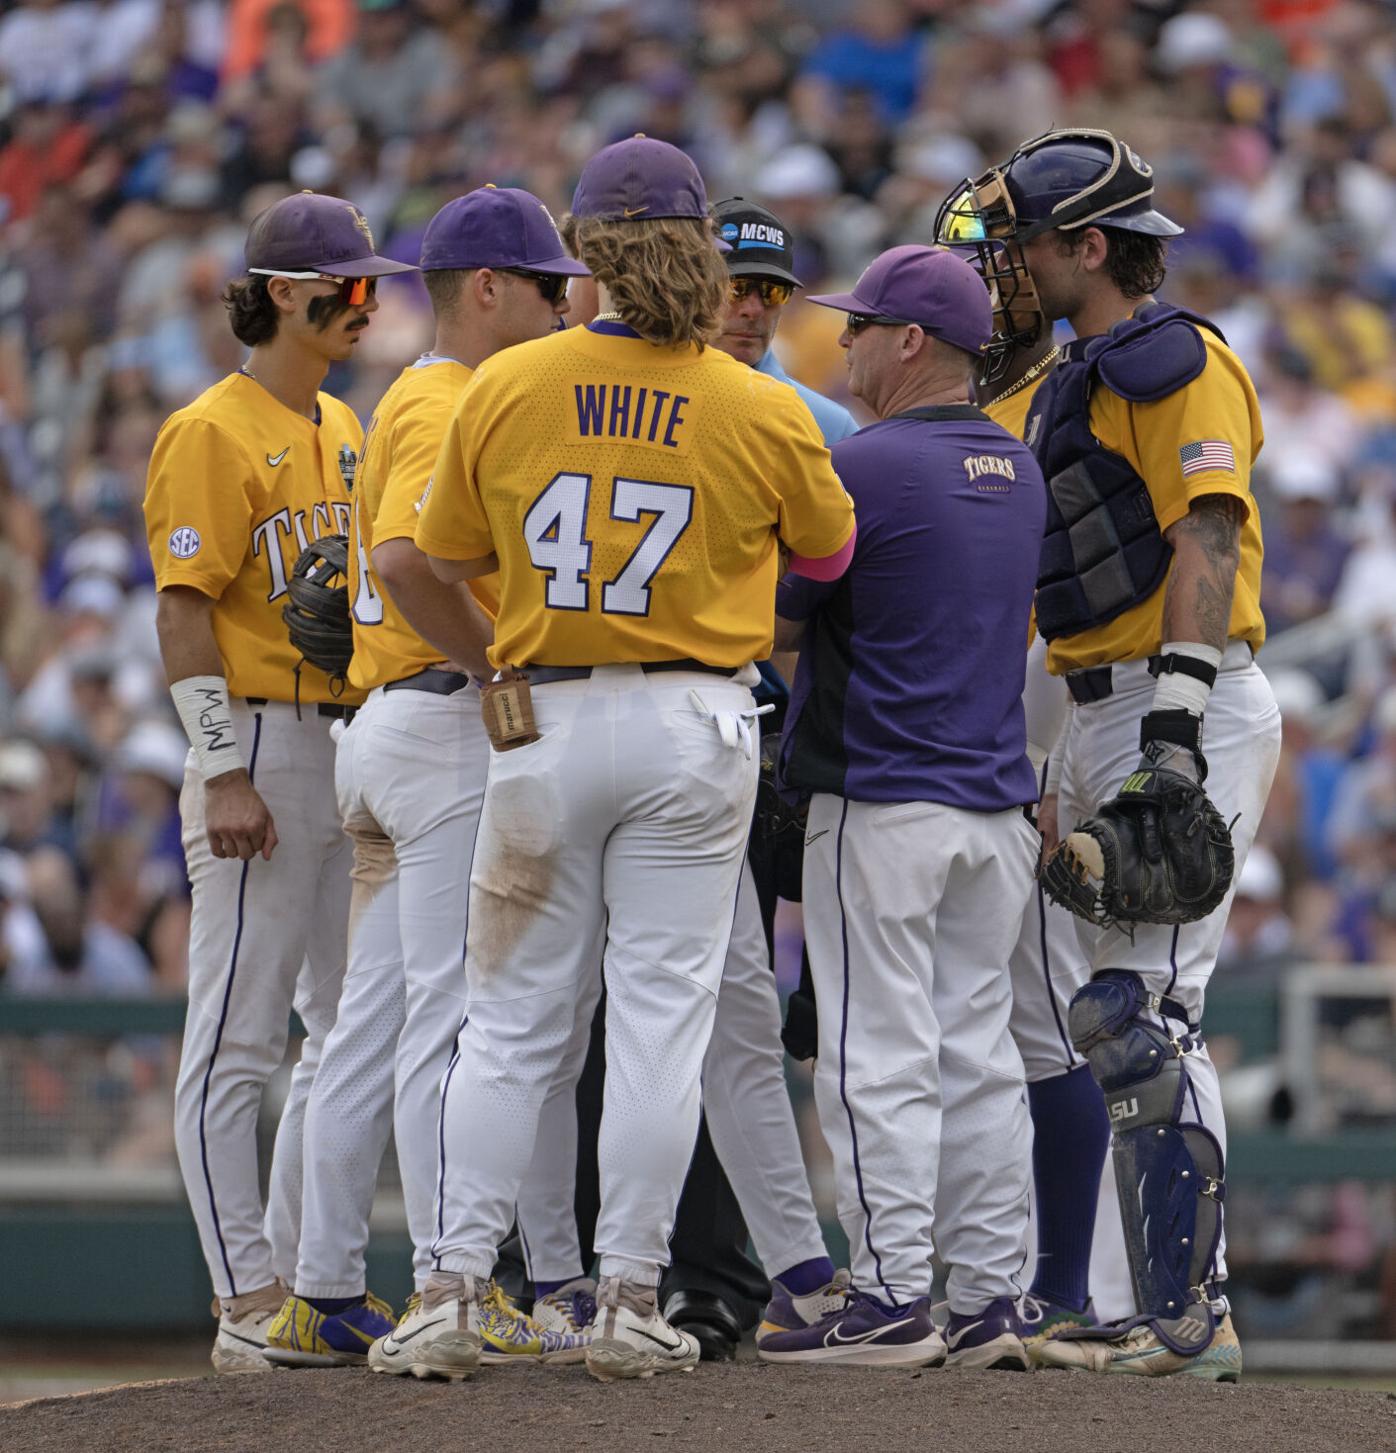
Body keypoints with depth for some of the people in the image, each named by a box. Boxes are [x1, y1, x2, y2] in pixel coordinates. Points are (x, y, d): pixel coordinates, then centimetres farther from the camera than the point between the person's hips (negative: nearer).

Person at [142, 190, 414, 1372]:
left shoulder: (345, 430, 18)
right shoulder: (213, 433, -8)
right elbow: (186, 612, -13)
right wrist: (224, 774, -20)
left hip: (356, 745, 9)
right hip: (262, 745, -9)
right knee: (238, 1039, -6)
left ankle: (299, 1281, 16)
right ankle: (247, 1305, -6)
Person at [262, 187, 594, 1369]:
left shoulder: (416, 401, 21)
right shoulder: (451, 408, -11)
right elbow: (407, 560, -26)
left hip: (388, 728, 10)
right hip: (451, 730, -10)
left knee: (375, 1023, 9)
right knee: (453, 1018, -10)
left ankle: (326, 1301, 10)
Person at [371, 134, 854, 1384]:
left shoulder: (505, 390, -2)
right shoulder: (763, 412, -4)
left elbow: (446, 557, 7)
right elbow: (831, 551, 11)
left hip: (545, 719, 1)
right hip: (693, 728, -1)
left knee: (510, 1020, 7)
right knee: (661, 1016, 2)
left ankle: (457, 1291, 2)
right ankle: (630, 1304, 2)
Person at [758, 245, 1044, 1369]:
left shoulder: (870, 465, -13)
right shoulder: (1019, 471, 12)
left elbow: (779, 618, -8)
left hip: (884, 802, -8)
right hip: (1000, 806, 8)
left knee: (880, 1055, -5)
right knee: (978, 1053, 9)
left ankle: (894, 1297, -6)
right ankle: (990, 1301, 9)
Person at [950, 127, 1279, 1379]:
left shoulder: (1177, 362, -9)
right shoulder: (1080, 384, 22)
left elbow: (1205, 537, -19)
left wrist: (1173, 718, -27)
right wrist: (1075, 770, 21)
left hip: (1189, 712, -10)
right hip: (1107, 717, 10)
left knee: (1141, 1017, -16)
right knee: (1129, 1022, 9)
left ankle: (1193, 1316, -16)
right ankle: (1173, 1314, 11)